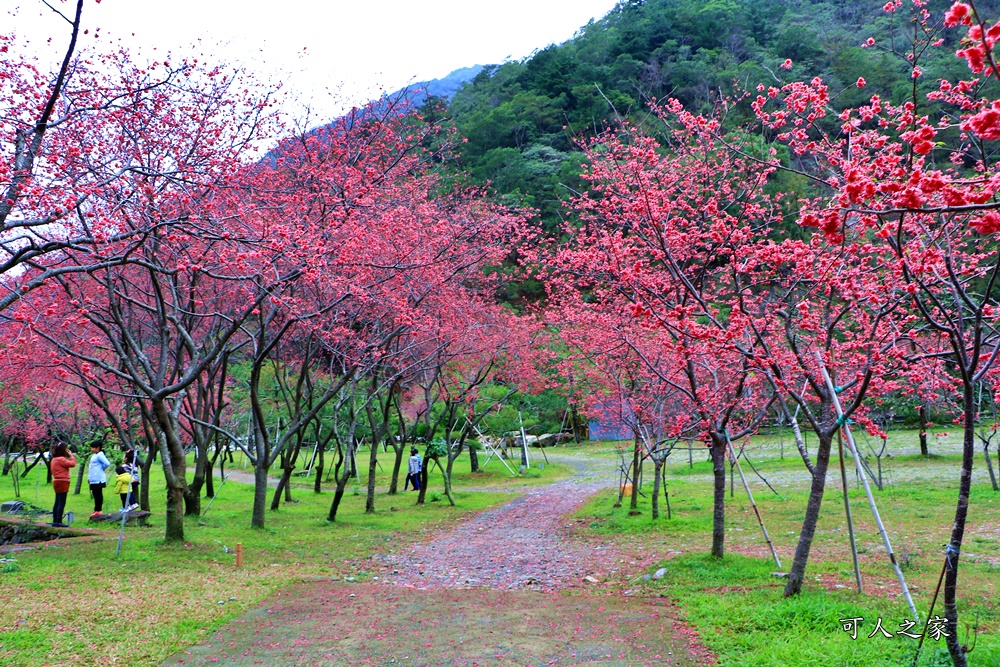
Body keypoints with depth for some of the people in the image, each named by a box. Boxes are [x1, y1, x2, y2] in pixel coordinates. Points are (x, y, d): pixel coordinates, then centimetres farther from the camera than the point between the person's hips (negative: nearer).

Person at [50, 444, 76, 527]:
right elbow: (72, 464, -16)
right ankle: (59, 522, -8)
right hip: (62, 482, -10)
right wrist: (71, 455, -4)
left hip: (56, 482, 10)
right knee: (62, 503, -7)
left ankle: (55, 521, 19)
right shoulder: (61, 459, -16)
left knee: (57, 503, 15)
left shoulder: (54, 460, 15)